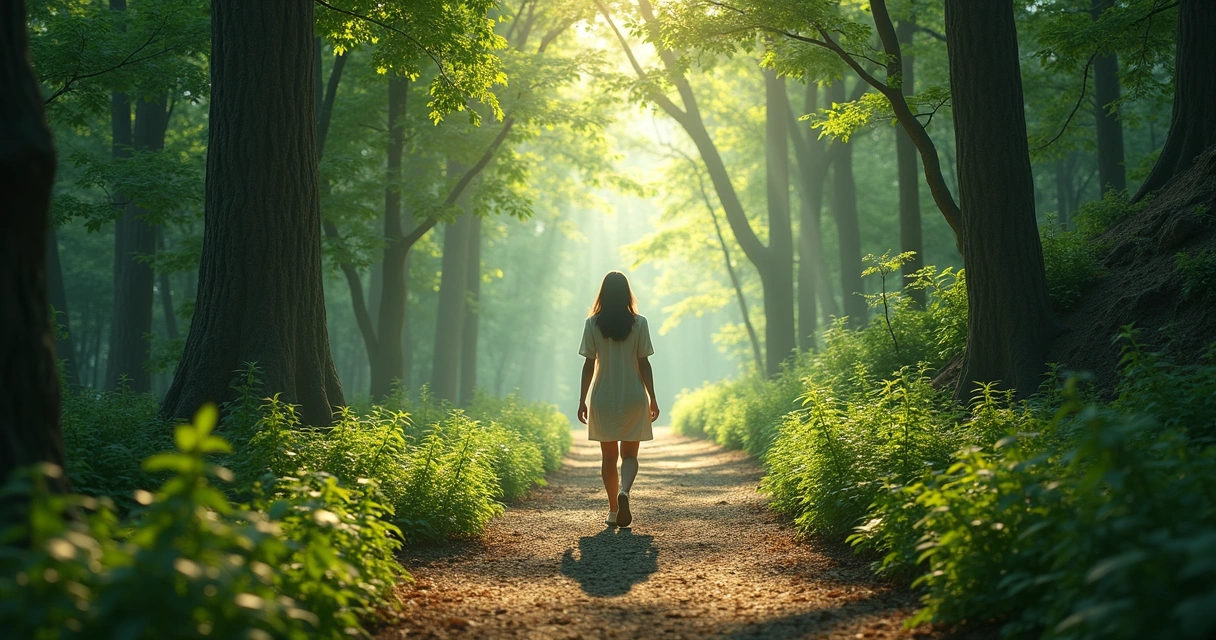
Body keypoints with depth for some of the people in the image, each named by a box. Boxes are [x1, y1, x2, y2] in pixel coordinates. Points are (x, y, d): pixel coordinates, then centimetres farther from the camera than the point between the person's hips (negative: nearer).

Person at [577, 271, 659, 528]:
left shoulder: (593, 324, -4)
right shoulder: (639, 323, -4)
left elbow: (589, 364, -3)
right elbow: (644, 363, -4)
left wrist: (582, 400, 4)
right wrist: (652, 398, 4)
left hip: (602, 398, 0)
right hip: (633, 397, 0)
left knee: (608, 456, 12)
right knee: (629, 454, 7)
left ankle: (613, 510, 13)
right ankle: (624, 491, -21)